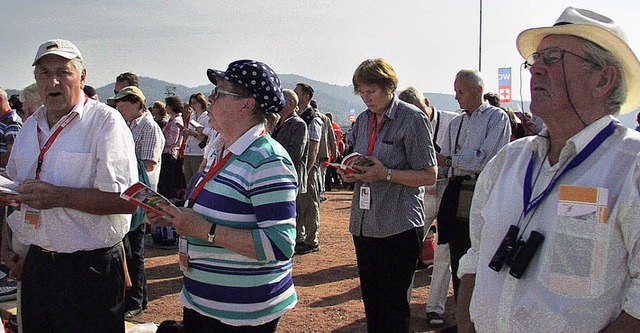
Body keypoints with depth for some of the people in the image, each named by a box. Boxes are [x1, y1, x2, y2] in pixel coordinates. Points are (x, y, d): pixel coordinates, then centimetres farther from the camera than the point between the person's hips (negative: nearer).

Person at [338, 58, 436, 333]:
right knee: (370, 300, 14)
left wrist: (386, 174, -20)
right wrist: (349, 174, 0)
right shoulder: (362, 120, 12)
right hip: (364, 224, 6)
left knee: (394, 306, 2)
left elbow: (429, 176, -10)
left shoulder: (411, 119, -8)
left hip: (399, 227, -6)